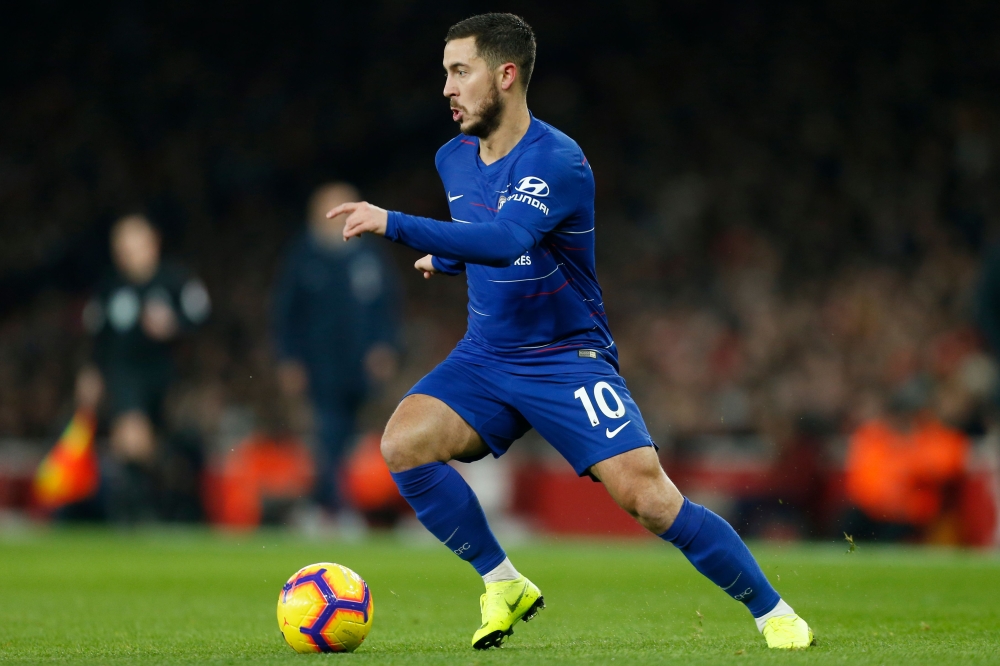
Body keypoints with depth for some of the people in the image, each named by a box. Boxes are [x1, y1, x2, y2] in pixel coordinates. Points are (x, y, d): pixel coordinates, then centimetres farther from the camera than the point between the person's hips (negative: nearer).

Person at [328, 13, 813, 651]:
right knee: (404, 443, -20)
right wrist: (445, 259, 19)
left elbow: (506, 240, -40)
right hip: (485, 359, 6)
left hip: (568, 359, -6)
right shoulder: (454, 159, 3)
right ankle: (504, 585, -4)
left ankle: (773, 612, 1)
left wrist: (395, 225, -43)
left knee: (647, 496, -18)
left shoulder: (558, 161, -21)